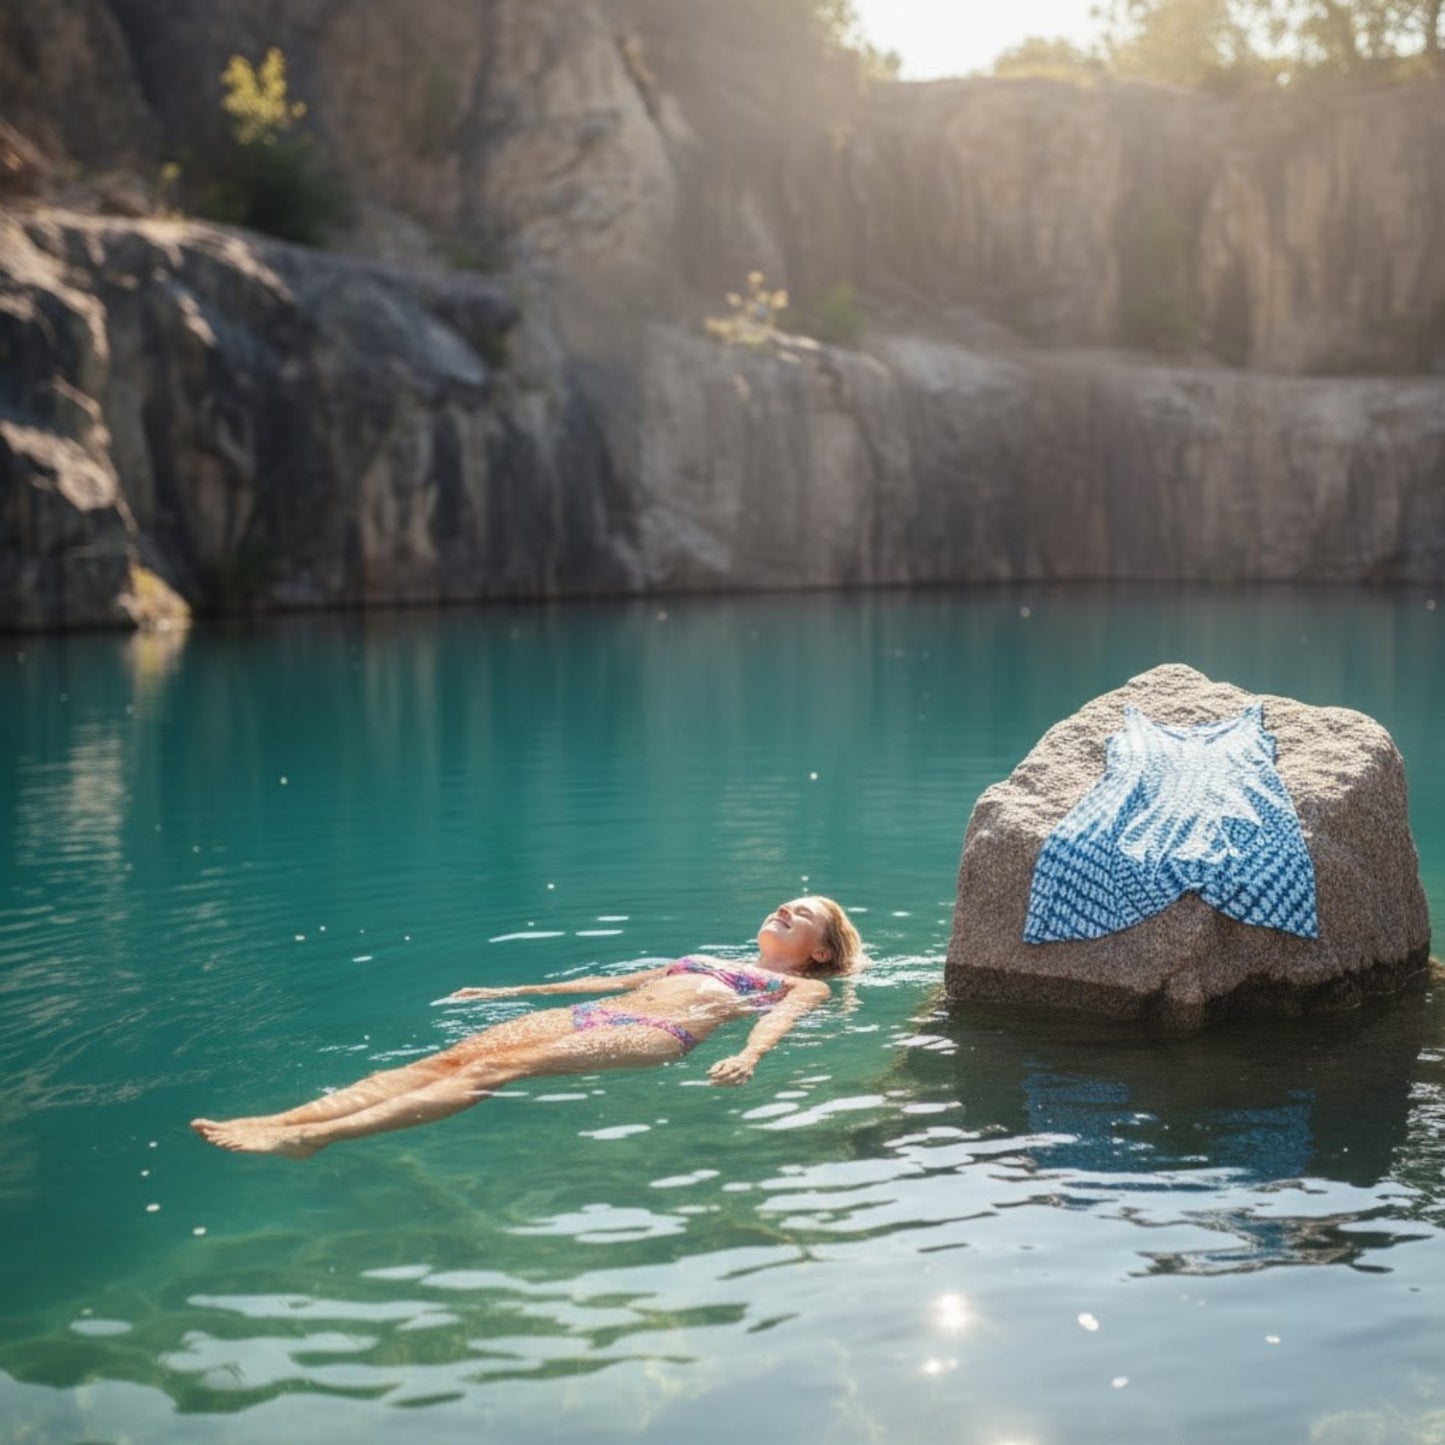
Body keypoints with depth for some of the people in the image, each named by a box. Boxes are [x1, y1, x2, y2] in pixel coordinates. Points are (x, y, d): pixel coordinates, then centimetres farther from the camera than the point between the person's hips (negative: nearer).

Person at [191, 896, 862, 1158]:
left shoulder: (804, 987, 19)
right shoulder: (699, 959, 38)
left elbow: (780, 1020, -4)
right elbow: (608, 978, 34)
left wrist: (749, 1055, -29)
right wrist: (507, 990, 29)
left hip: (655, 1034, -6)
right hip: (594, 1014, 7)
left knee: (498, 1068, -29)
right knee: (451, 1057, -18)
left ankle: (314, 1137, -44)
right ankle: (282, 1119, -33)